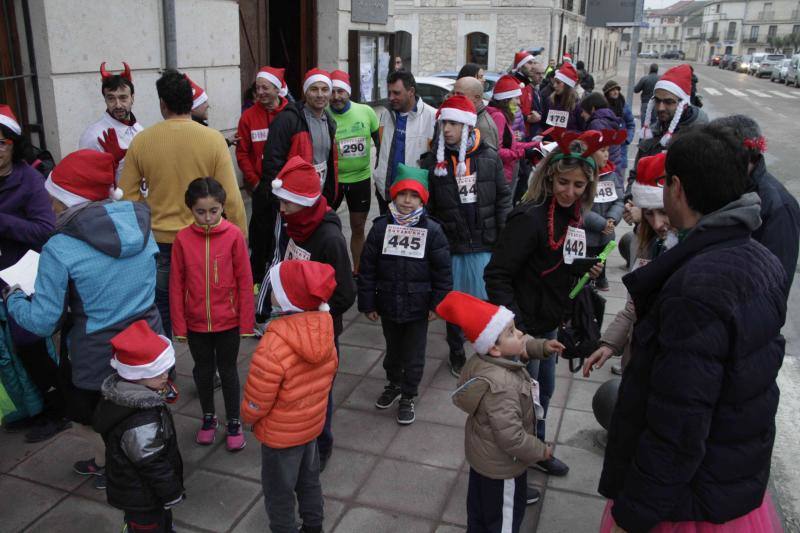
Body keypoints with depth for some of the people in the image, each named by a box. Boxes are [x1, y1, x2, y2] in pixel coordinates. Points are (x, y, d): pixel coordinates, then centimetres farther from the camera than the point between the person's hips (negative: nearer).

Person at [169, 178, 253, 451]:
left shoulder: (234, 235, -14)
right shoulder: (182, 239, -9)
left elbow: (245, 281, -9)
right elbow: (176, 285, -3)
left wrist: (246, 323, -6)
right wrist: (179, 325, -1)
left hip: (228, 322, -2)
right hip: (196, 323, 2)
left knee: (228, 371, 14)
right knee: (203, 370, 19)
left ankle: (234, 422, 32)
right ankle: (208, 417, 41)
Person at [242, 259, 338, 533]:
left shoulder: (272, 349, -35)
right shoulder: (324, 333, -14)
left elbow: (255, 403, -23)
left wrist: (247, 417, 0)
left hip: (280, 435, -7)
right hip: (313, 423, 7)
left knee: (278, 492, 17)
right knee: (309, 480, 27)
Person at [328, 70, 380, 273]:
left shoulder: (366, 112, -6)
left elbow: (380, 141, 6)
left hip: (361, 179, 2)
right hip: (332, 179, -2)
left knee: (358, 228, 13)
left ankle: (357, 271, 29)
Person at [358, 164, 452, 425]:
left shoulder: (432, 230, -10)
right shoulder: (380, 227, -6)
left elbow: (442, 271, -5)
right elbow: (368, 269, -3)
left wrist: (438, 303, -6)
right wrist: (368, 303, -3)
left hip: (418, 306, -2)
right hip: (388, 304, 2)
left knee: (414, 355, 12)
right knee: (392, 349, 22)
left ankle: (408, 397, 30)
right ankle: (393, 384, 46)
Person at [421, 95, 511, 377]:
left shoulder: (489, 158, -1)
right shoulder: (433, 161, -2)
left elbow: (503, 198, 3)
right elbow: (426, 206, 0)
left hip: (485, 246, 0)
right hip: (450, 247, 0)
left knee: (486, 301, 10)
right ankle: (456, 353, 32)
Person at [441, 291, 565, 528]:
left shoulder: (485, 359, -11)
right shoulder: (501, 386, -40)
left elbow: (521, 348, 12)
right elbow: (511, 436, -36)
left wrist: (542, 346, -4)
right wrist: (540, 451, -19)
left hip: (482, 453, 9)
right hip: (501, 463, -8)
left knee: (480, 504, 29)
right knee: (504, 516, 16)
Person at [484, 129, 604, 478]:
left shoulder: (574, 216, 2)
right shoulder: (530, 217, -25)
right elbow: (497, 275, -25)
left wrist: (586, 271, -3)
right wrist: (514, 328, -27)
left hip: (550, 322, 8)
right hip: (524, 326, -8)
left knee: (545, 389, 24)